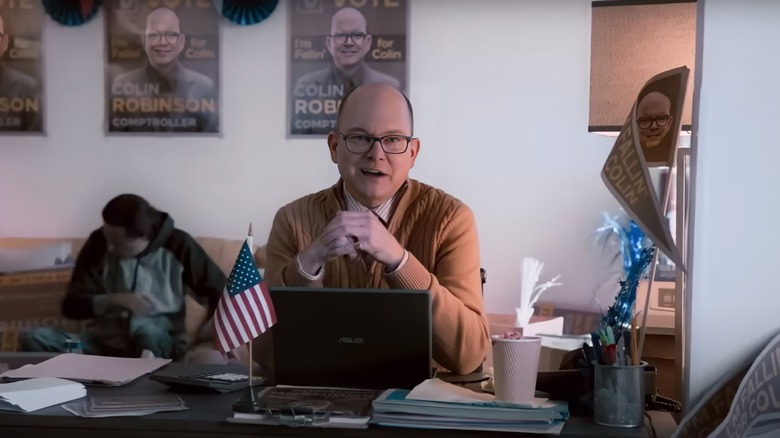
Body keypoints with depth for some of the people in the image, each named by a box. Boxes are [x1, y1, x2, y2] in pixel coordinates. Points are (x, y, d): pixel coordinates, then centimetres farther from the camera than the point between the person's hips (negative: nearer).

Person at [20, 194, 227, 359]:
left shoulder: (178, 245, -8)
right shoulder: (99, 242, -1)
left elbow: (222, 292, -4)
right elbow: (71, 305, -2)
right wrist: (116, 300, -17)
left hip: (158, 342, -3)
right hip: (104, 341, 4)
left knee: (143, 328, -41)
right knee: (34, 339, -22)